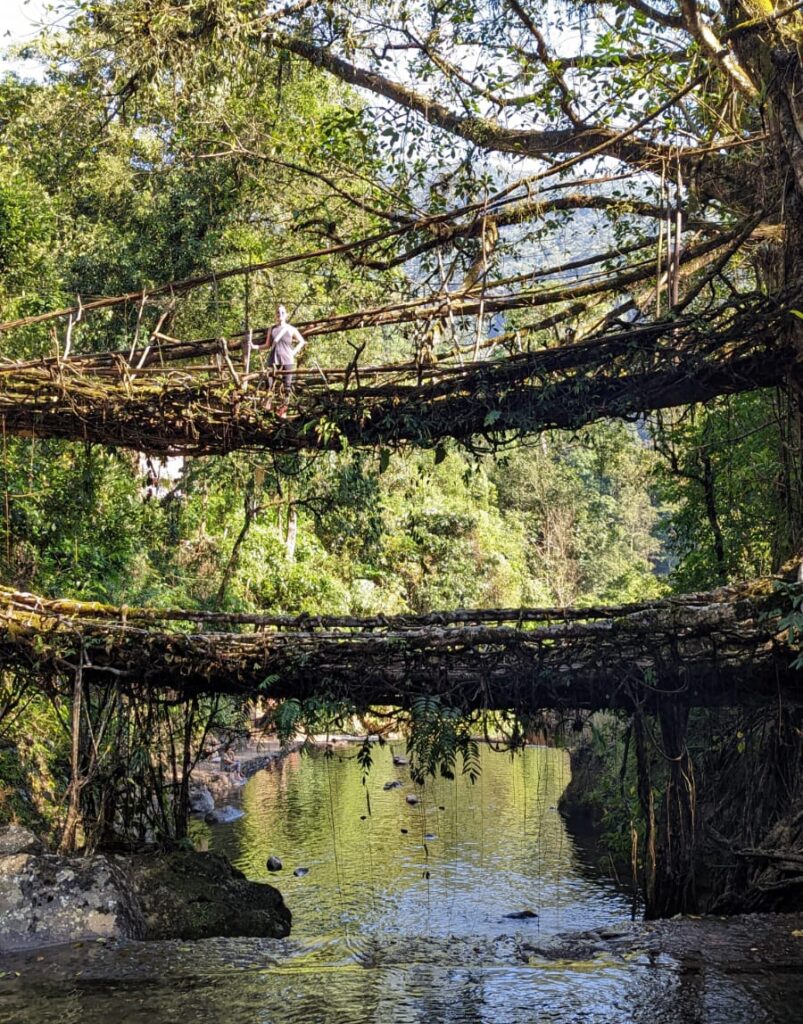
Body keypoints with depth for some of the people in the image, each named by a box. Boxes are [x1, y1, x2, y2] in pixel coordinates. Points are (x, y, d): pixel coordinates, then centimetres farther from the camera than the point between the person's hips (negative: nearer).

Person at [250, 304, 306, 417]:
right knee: (270, 384, -11)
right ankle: (267, 408, -12)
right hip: (273, 360, 1)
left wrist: (294, 352, 2)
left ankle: (282, 410, 7)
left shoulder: (291, 329, 6)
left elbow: (301, 341, 15)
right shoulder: (271, 329, 11)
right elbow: (267, 345, 15)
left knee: (287, 386, -1)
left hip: (287, 360, -1)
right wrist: (255, 346, 1)